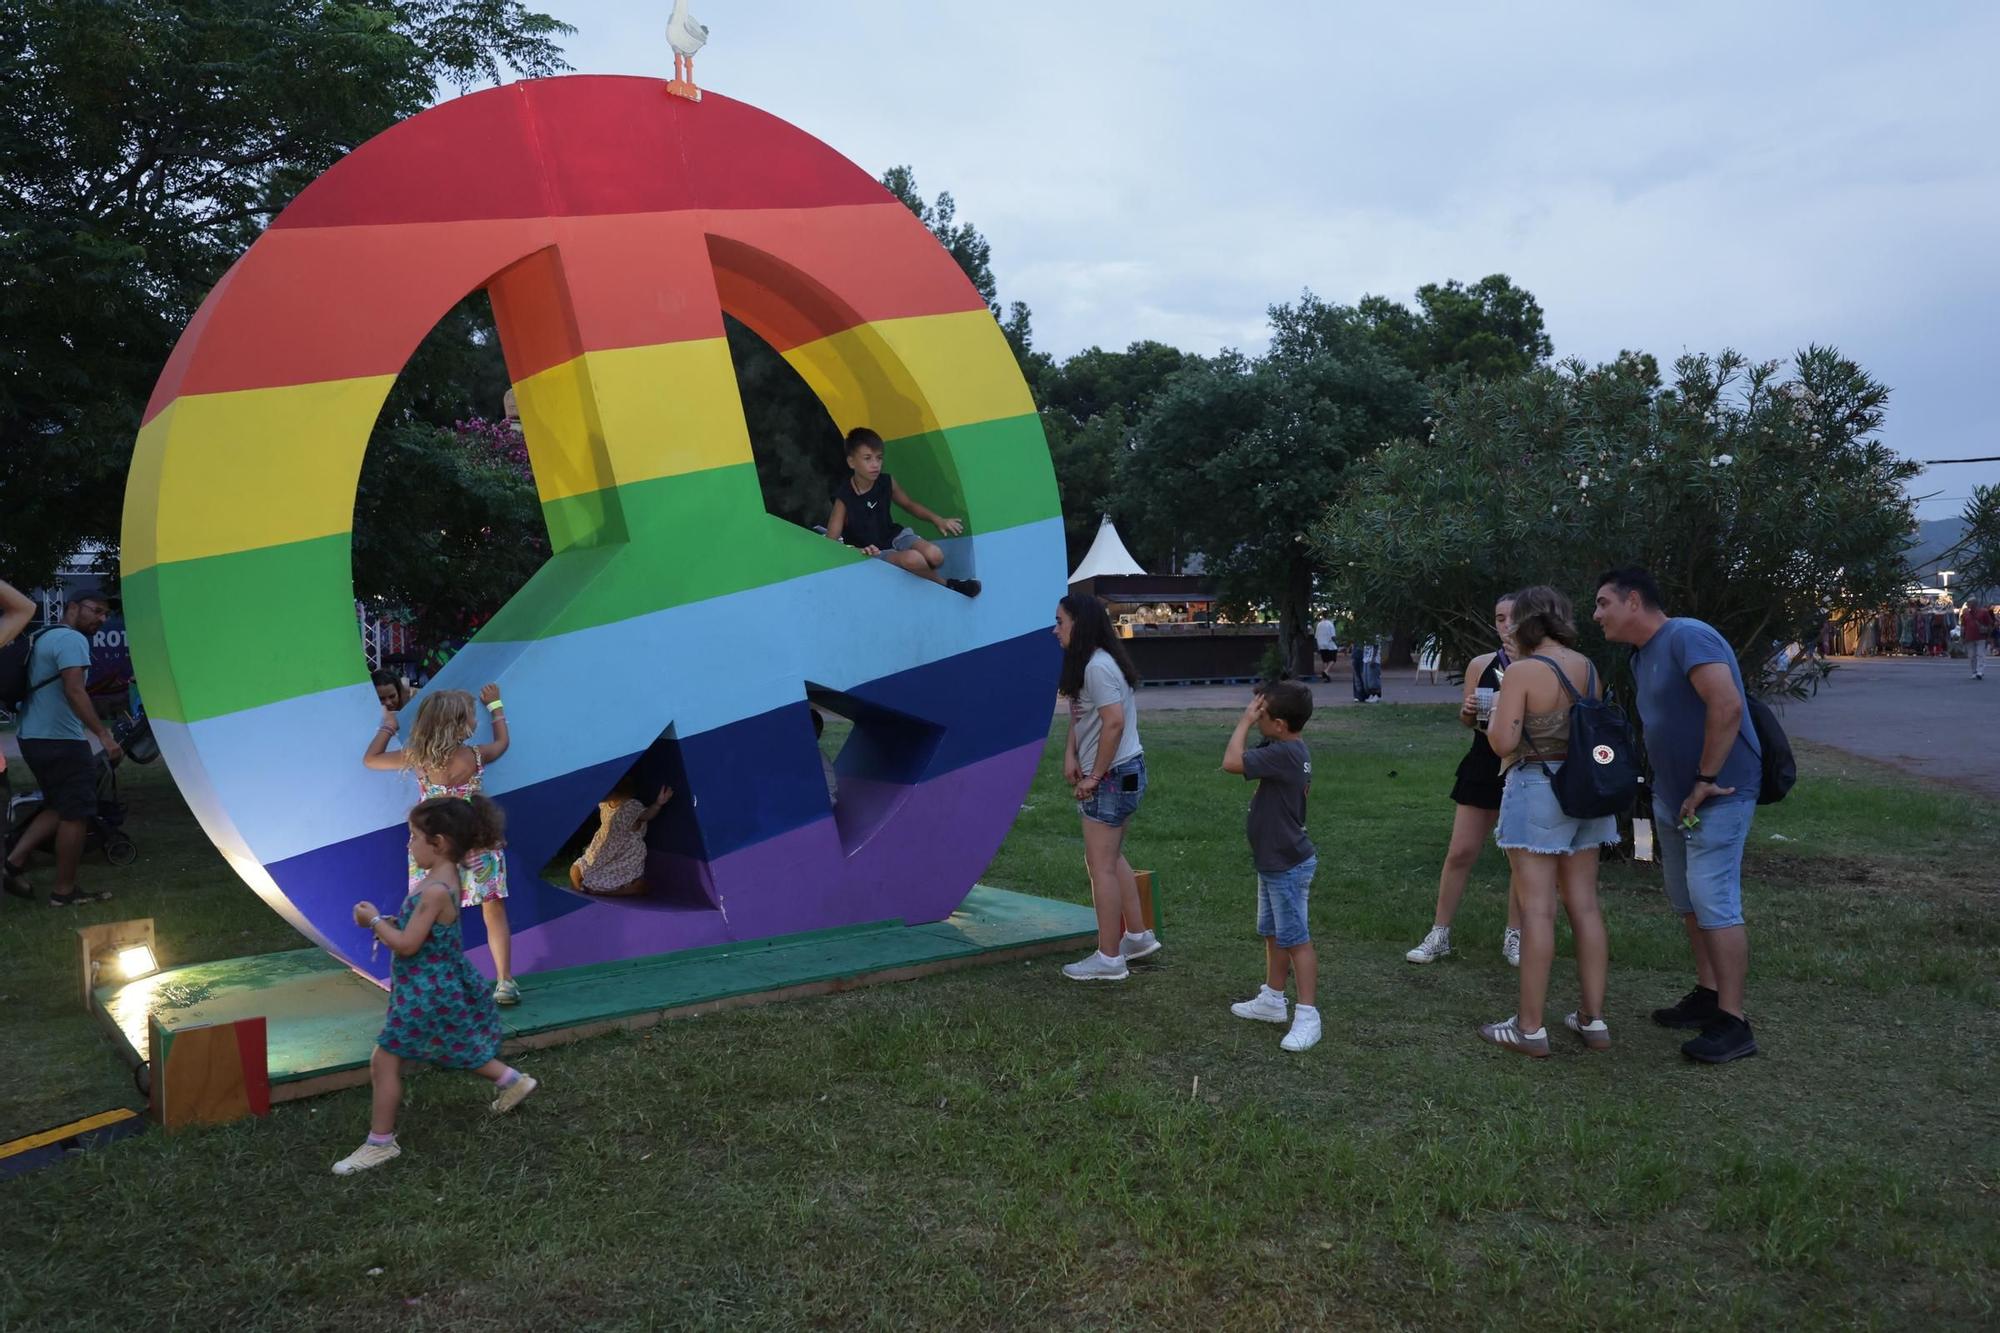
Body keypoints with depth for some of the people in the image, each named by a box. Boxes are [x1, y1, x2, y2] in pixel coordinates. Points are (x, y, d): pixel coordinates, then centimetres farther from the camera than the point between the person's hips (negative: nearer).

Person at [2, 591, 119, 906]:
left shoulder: (45, 637, 19)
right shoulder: (72, 639, -13)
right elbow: (74, 691, -25)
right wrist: (103, 734, -29)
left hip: (34, 737, 10)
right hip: (61, 740, -10)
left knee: (58, 808, 21)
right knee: (76, 814, -1)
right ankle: (65, 892, 5)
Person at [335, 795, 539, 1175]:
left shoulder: (435, 889, -27)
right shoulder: (441, 880, 4)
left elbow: (407, 944, -25)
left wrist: (374, 921, -12)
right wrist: (384, 920, -1)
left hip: (426, 993, -10)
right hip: (438, 986, 10)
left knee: (384, 1061, 1)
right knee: (454, 1050, 25)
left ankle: (381, 1142, 13)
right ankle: (512, 1081, 37)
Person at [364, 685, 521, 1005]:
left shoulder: (416, 758, -8)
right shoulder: (476, 756, -9)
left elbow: (370, 759, 8)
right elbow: (502, 742, 15)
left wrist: (387, 728, 24)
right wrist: (496, 705, 28)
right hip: (478, 845, -1)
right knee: (494, 913, 8)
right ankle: (504, 982, 9)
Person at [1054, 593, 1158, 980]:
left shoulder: (1097, 667, -19)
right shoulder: (1088, 663, 13)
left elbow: (1114, 723, -26)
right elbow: (1079, 715, 15)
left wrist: (1095, 777, -19)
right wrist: (1070, 754, -1)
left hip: (1114, 775, -10)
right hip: (1123, 773, 10)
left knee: (1102, 865, -3)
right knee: (1111, 858, 20)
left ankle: (1109, 959, 5)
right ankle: (1138, 936, 31)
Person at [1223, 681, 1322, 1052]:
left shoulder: (1284, 754, -27)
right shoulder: (1294, 751, 5)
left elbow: (1231, 762, -31)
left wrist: (1245, 721, -20)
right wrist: (1250, 721, 4)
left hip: (1288, 867, -11)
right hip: (1274, 863, 11)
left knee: (1296, 939, -4)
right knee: (1273, 934, 20)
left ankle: (1307, 1016, 1)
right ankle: (1272, 1000, 33)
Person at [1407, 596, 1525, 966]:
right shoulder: (1481, 665, 2)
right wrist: (1468, 711, -11)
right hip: (1484, 768, 2)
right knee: (1460, 853, 4)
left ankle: (1514, 937, 23)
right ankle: (1439, 934, 13)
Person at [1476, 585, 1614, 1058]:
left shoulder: (1523, 671, -13)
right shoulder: (1588, 668, 7)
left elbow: (1503, 742, -16)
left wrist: (1495, 716, 2)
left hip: (1537, 790, -7)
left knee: (1538, 910, -4)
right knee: (1585, 906, 11)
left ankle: (1530, 1027, 2)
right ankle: (1593, 1019, 19)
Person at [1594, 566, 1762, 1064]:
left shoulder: (1688, 637, -19)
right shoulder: (1642, 657, 12)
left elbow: (1727, 706, -31)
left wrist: (1706, 781, -25)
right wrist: (1663, 793, 10)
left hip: (1716, 795, -10)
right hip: (1672, 796, 10)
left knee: (1714, 902, -10)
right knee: (1688, 901, 16)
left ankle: (1733, 1024, -4)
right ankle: (1707, 996, 28)